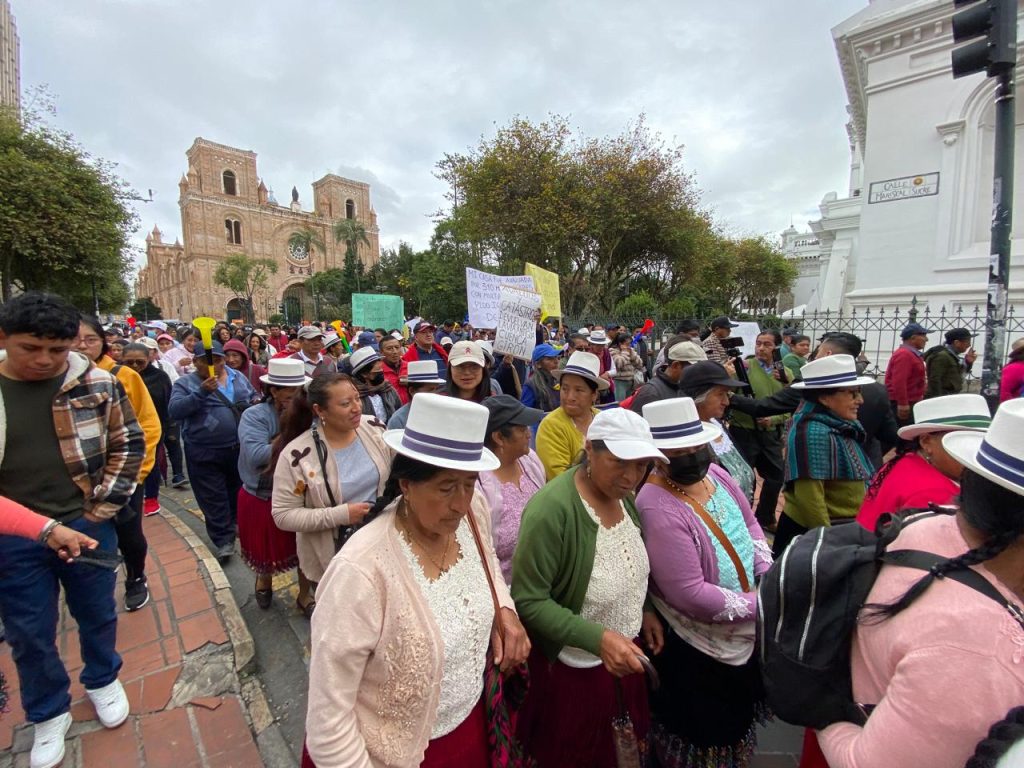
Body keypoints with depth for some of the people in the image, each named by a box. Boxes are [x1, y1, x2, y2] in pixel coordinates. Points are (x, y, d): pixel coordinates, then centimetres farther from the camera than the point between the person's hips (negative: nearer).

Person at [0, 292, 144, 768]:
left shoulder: (96, 384, -8)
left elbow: (129, 444, 0)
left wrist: (103, 507, -5)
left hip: (86, 525, 0)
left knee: (96, 613, 18)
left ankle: (103, 680, 44)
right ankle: (49, 713, 39)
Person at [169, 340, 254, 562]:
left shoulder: (238, 377, 6)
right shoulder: (185, 383, -5)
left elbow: (253, 401, 17)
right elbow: (174, 411, -18)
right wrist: (202, 392, -28)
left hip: (240, 448, 4)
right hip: (205, 453, -3)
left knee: (238, 491, 21)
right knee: (214, 498, 4)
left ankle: (237, 523, 43)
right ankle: (224, 539, 16)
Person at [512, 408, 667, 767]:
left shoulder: (623, 494, -7)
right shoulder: (551, 509, -32)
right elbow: (528, 601, -26)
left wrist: (644, 610, 1)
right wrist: (598, 638, -31)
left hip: (622, 653, 7)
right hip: (571, 666, -6)